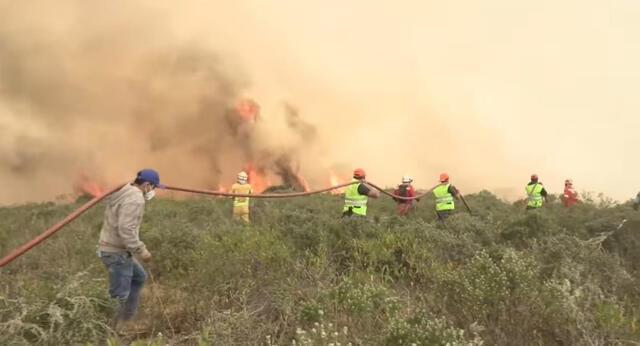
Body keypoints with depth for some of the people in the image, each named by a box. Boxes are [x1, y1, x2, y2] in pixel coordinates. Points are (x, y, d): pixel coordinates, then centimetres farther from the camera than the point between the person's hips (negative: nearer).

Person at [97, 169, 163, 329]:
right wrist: (142, 251, -20)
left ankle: (126, 319, 28)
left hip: (111, 247, 11)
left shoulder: (123, 193, 11)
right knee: (120, 295, -3)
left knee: (139, 277, 25)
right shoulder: (135, 199, -20)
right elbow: (126, 230, -28)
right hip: (117, 252, -11)